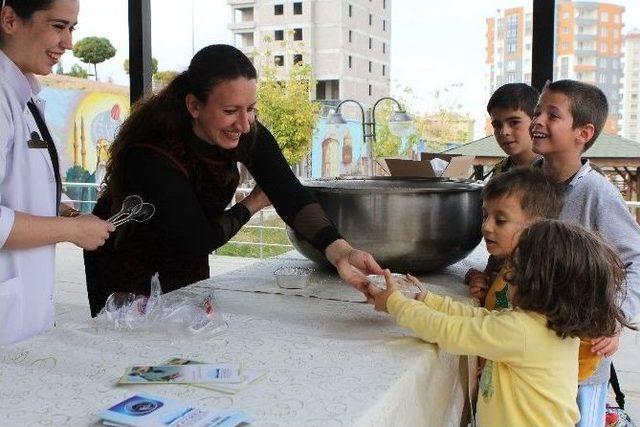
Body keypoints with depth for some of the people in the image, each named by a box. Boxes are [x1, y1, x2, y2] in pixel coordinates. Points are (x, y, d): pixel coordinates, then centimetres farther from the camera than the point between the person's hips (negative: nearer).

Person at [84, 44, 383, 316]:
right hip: (123, 265, -5)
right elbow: (198, 240, -30)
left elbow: (291, 196, -30)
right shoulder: (152, 156, -36)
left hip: (184, 261, 5)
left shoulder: (247, 133, -20)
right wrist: (252, 204, -16)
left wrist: (340, 252, -46)